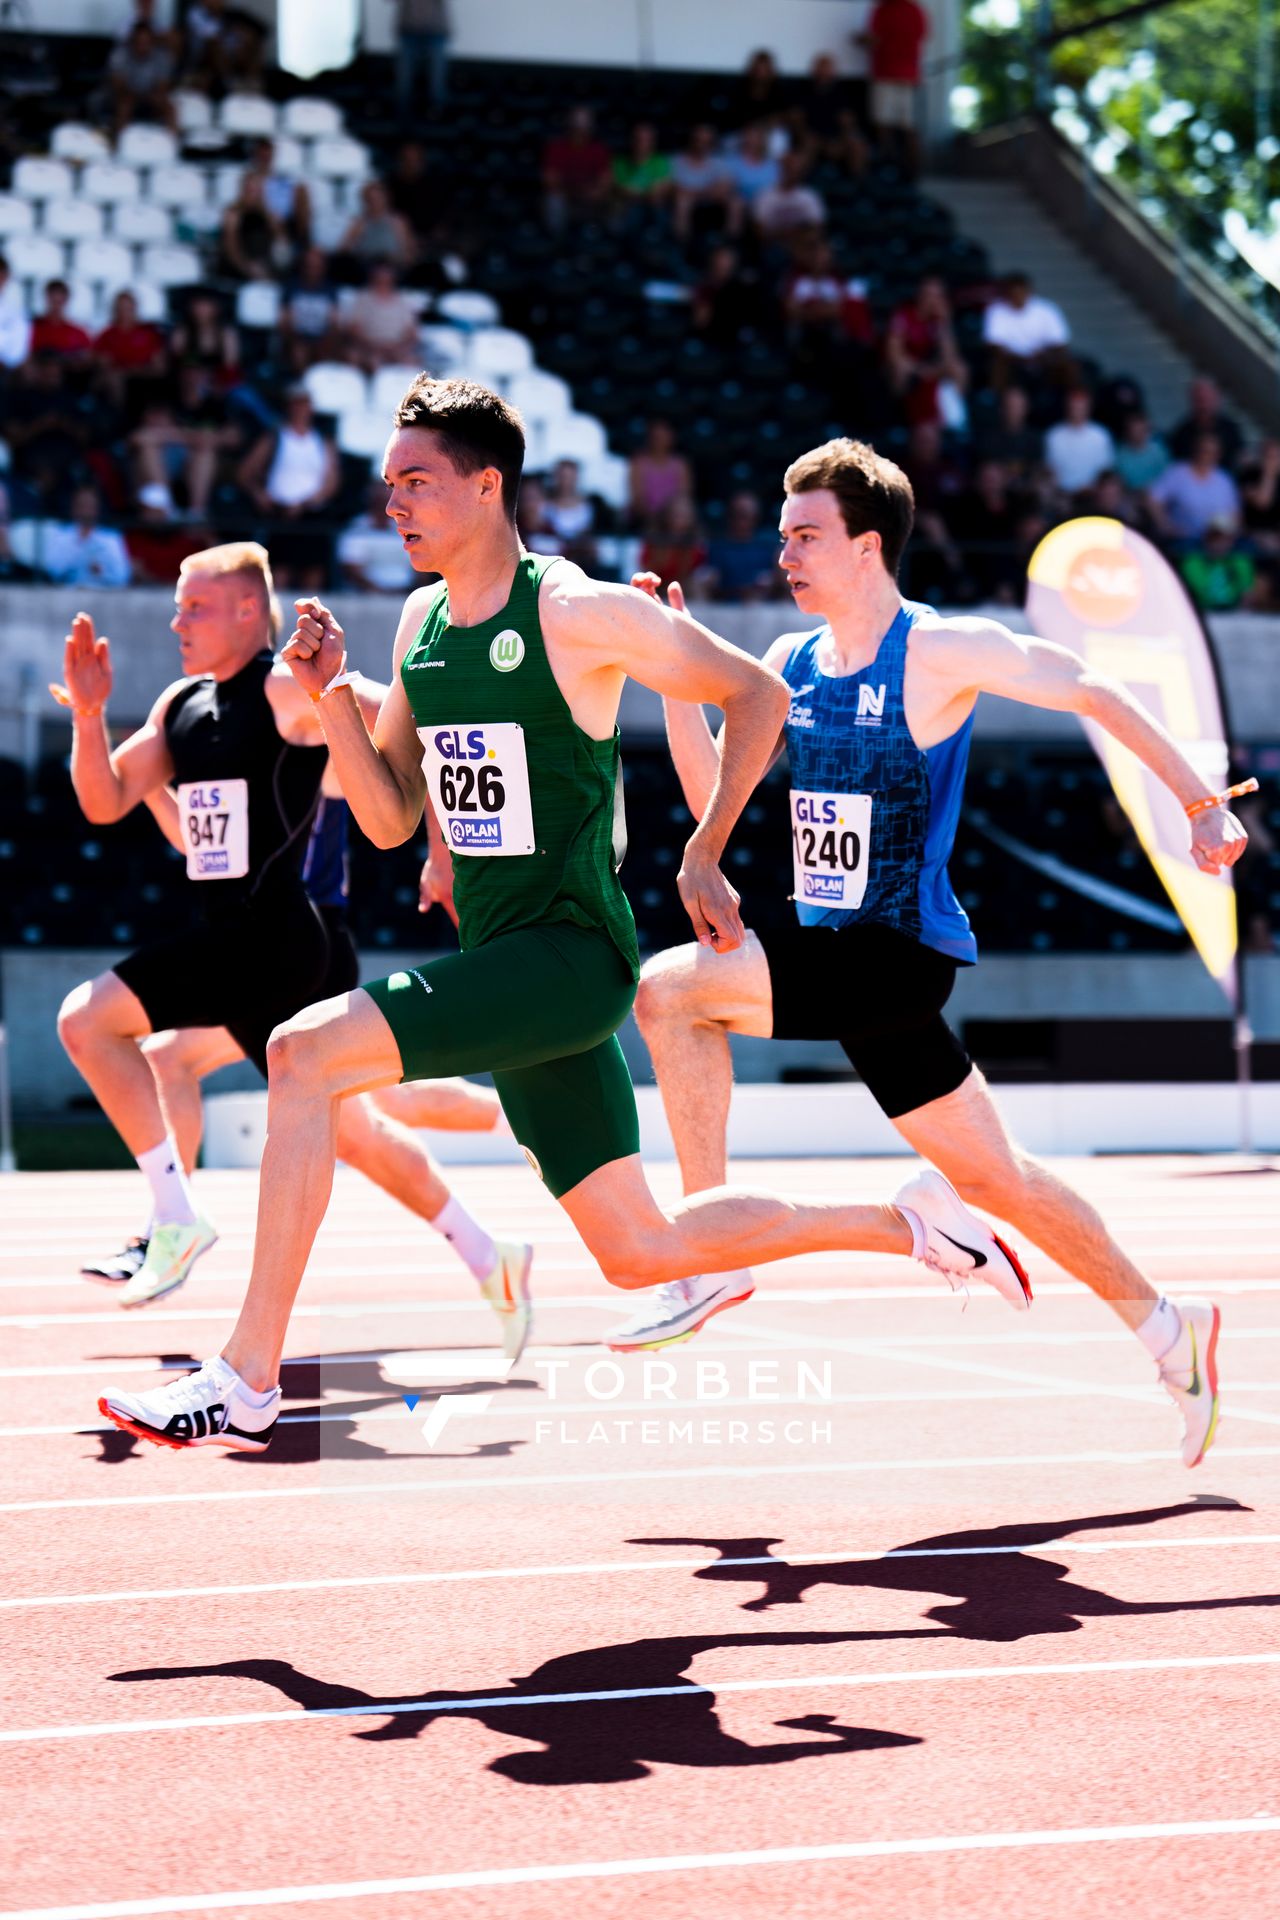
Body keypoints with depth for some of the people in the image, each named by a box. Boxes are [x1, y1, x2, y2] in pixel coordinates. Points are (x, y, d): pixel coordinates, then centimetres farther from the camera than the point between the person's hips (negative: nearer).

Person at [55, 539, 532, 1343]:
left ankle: (178, 1217, -10)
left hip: (270, 937, -8)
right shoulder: (182, 703, 15)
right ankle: (491, 1260, 24)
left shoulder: (288, 688, -9)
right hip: (232, 937, 8)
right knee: (349, 1127, 14)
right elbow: (106, 802, 14)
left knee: (89, 1019, -15)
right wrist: (89, 713, 2)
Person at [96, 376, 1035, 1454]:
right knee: (638, 1251, 12)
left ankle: (246, 1382, -17)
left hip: (570, 953, -9)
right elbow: (390, 820, 13)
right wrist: (330, 696, -1)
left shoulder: (575, 613, -11)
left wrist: (703, 857, -8)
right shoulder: (422, 621, 12)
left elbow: (757, 694, -5)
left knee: (307, 1052, -22)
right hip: (502, 962, 9)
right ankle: (910, 1223, 27)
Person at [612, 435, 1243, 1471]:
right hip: (830, 944, 8)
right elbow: (713, 793, 12)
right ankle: (1166, 1327, 28)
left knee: (670, 989, -20)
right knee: (990, 1174, 15)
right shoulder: (792, 664, 10)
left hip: (899, 952, -8)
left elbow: (1096, 693, -8)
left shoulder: (939, 651, -11)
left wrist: (1204, 808, -10)